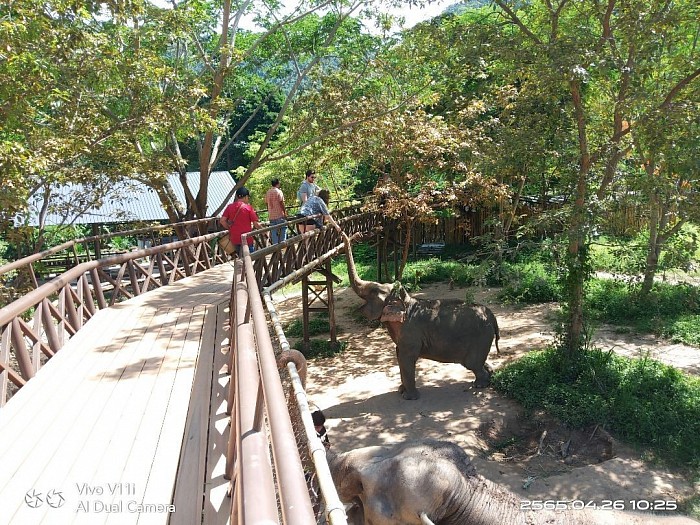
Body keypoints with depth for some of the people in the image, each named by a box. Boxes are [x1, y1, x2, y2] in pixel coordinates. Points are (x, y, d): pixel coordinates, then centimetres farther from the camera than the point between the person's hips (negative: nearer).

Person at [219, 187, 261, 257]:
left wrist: (229, 228, 12)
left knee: (240, 257, 19)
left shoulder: (230, 207, 3)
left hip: (234, 238, 4)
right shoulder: (248, 207, -7)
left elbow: (222, 220, -3)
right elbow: (256, 224, -9)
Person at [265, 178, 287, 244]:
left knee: (273, 231, 8)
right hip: (279, 214, -5)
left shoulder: (268, 192, 8)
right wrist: (285, 212, -5)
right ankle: (282, 242, 4)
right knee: (283, 228, 7)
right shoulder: (279, 191, -9)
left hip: (271, 215, 5)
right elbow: (281, 203, -12)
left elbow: (267, 203, 12)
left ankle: (275, 244, 8)